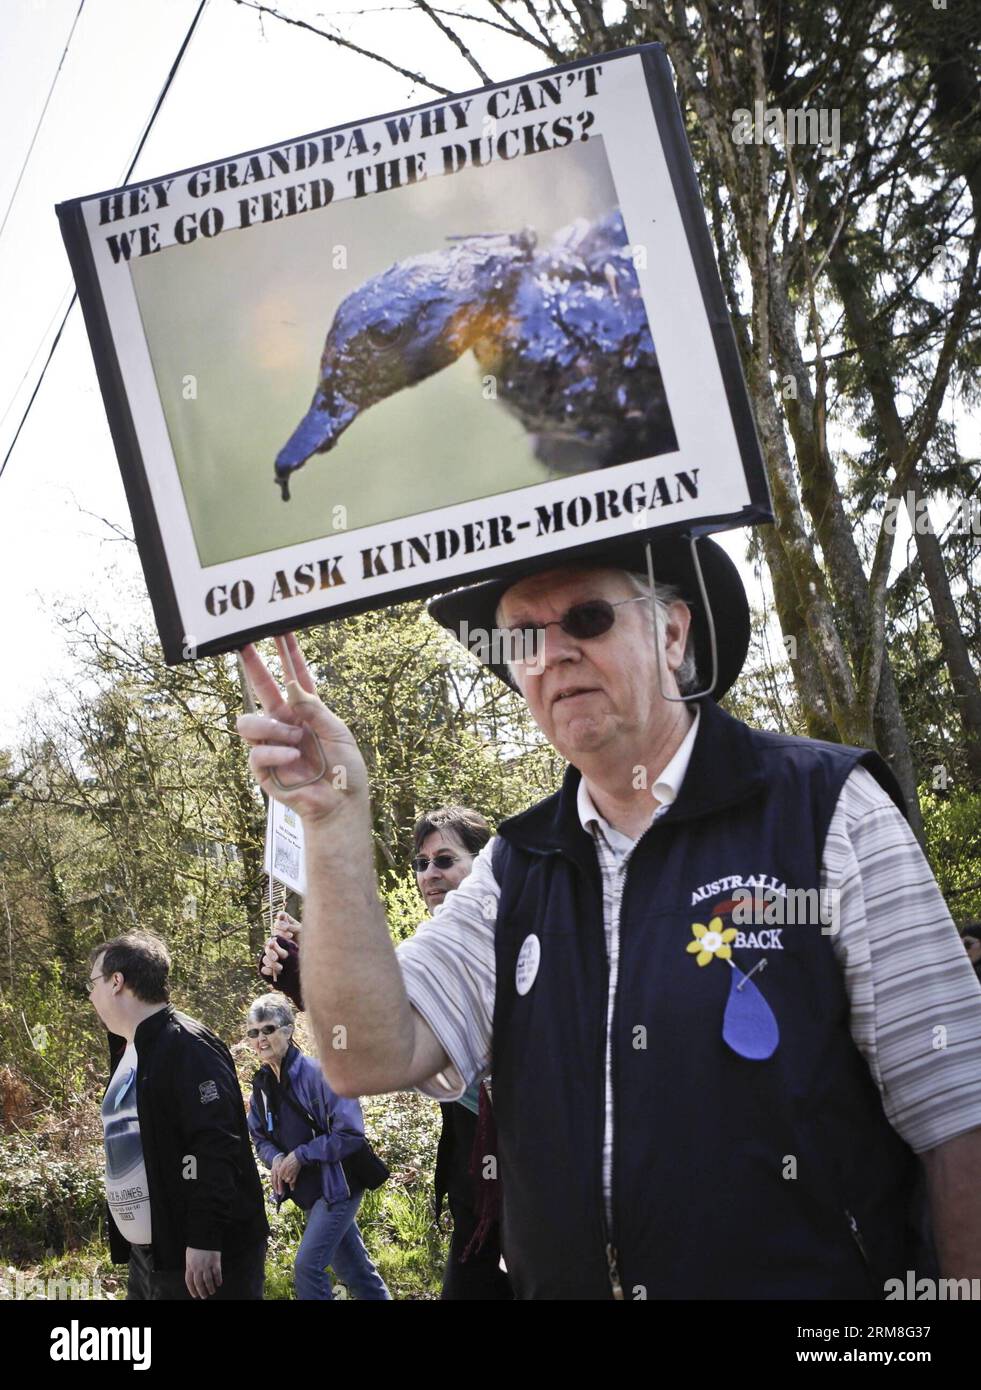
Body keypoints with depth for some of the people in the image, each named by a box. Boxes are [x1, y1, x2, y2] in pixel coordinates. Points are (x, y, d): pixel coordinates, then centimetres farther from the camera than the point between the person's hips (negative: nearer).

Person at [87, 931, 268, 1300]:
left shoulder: (186, 1046, -14)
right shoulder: (129, 1053, 15)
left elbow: (216, 1148, -23)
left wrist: (205, 1240, -26)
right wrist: (123, 1237, 22)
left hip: (202, 1255, -9)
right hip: (146, 1255, 9)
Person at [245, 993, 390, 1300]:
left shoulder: (317, 1073, -19)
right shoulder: (262, 1084, 2)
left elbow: (351, 1133, -21)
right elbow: (259, 1137, 12)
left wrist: (301, 1155, -21)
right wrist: (275, 1158, -10)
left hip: (336, 1187, -7)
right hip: (307, 1192, 7)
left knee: (308, 1265, -14)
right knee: (354, 1268, 16)